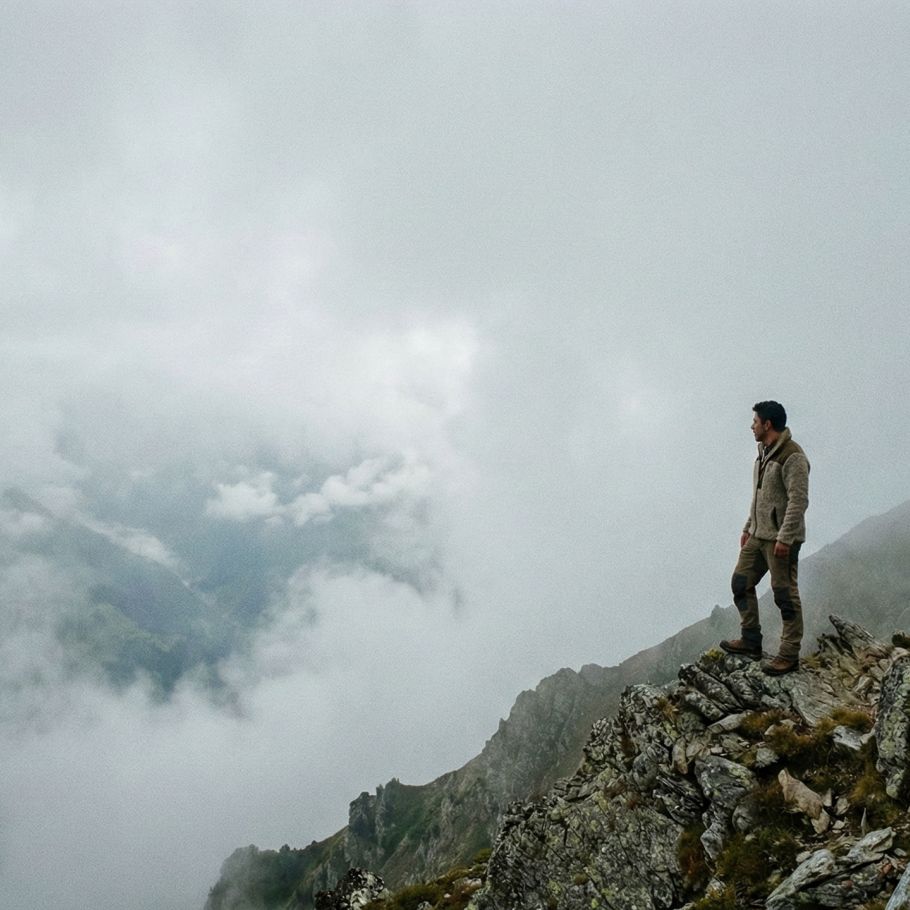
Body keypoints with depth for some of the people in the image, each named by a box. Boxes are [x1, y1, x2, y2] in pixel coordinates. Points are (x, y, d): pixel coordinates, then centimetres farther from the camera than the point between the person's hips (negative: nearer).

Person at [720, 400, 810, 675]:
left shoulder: (792, 456, -16)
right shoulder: (764, 452, 15)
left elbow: (798, 500, -21)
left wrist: (784, 538, -24)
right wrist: (748, 528, 22)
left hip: (781, 538, -10)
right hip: (758, 535, 10)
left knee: (785, 593, -4)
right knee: (741, 583, 11)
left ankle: (789, 655, 4)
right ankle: (751, 641, 21)